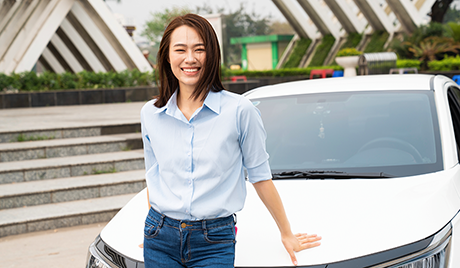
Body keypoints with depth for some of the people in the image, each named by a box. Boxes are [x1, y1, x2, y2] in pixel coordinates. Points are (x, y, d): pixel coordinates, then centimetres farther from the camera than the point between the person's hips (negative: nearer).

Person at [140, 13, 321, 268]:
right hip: (160, 238, 3)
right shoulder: (150, 115, 3)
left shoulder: (239, 110, -8)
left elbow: (260, 175, 1)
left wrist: (287, 234, 7)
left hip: (214, 244, -3)